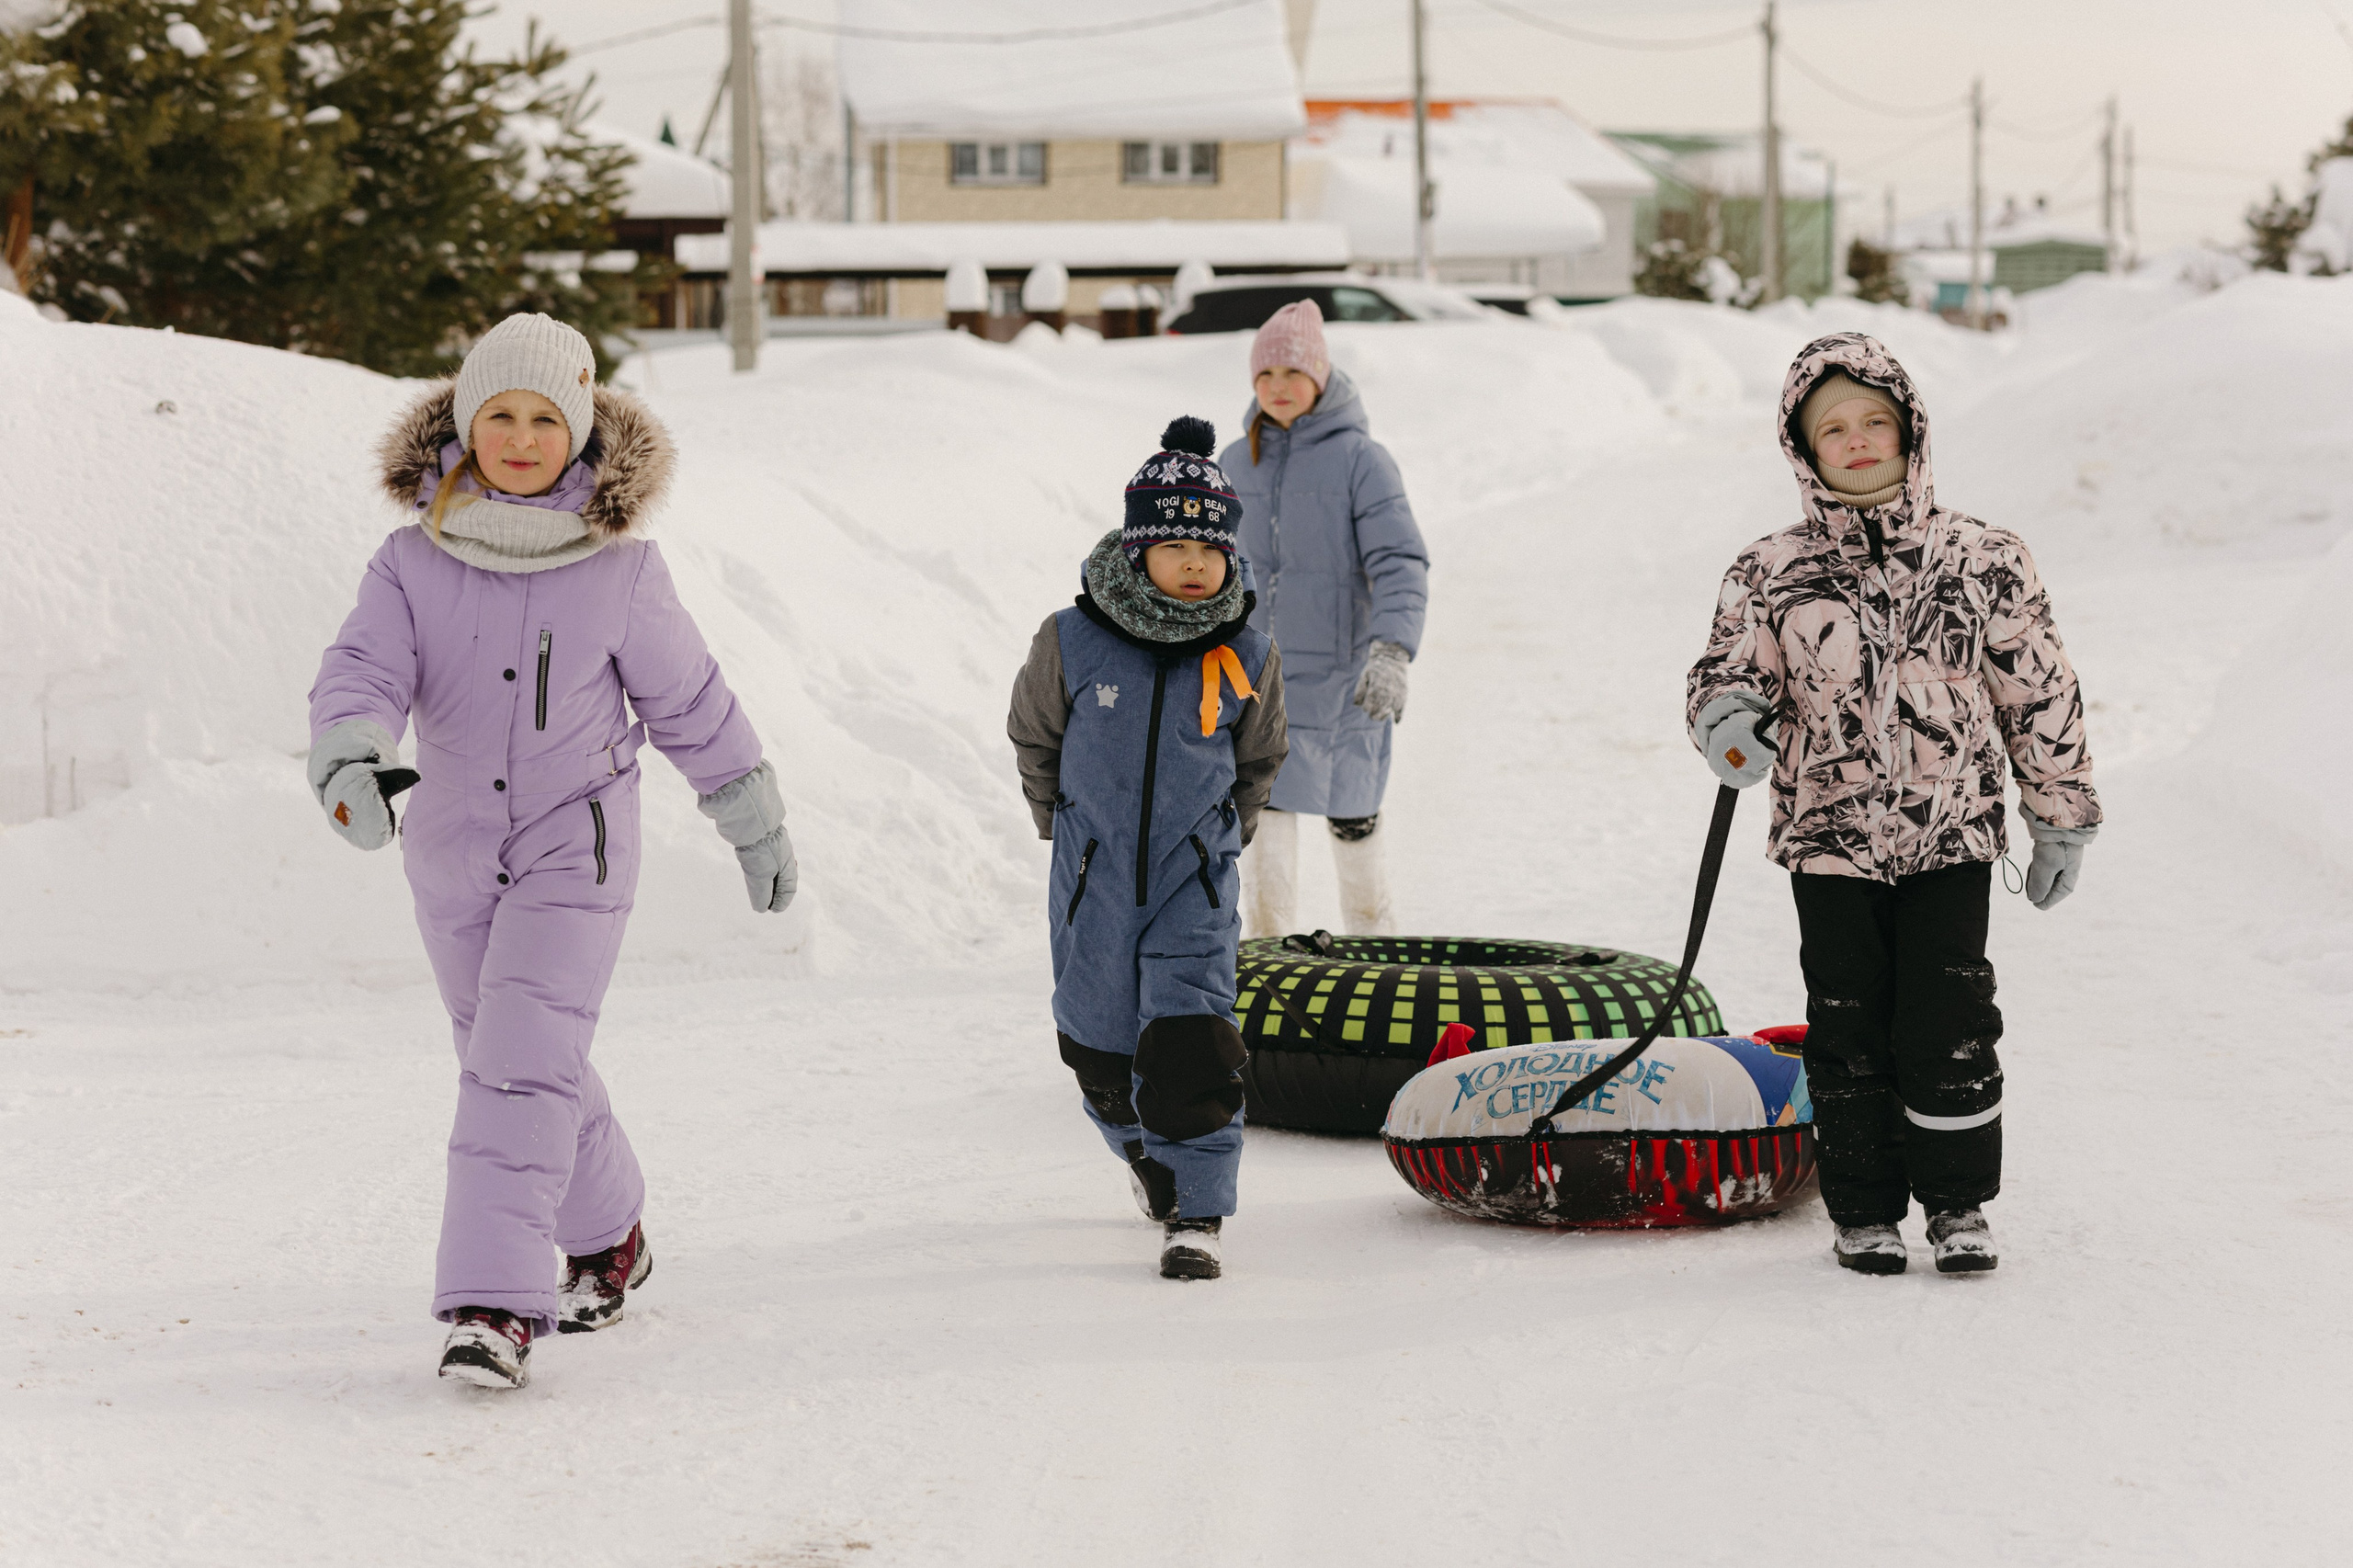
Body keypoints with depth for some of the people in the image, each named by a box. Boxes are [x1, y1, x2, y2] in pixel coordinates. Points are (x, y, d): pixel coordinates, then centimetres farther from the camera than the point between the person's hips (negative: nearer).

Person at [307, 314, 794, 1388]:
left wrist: (757, 824, 12)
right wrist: (349, 765, -38)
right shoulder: (415, 561, -5)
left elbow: (689, 703, 3)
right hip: (453, 853, 4)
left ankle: (497, 1308, -17)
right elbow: (363, 674, -16)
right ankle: (608, 1237, 41)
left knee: (522, 1068, -17)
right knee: (505, 1063, 18)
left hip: (576, 852, -4)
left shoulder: (620, 569, -7)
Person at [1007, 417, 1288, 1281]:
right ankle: (1146, 1153, 41)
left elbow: (1259, 758, 12)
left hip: (1195, 882, -1)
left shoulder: (1246, 658, -6)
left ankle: (1196, 1214, -4)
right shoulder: (1072, 643, -11)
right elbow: (1035, 737, 8)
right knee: (1100, 1046, 11)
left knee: (1190, 1045, -13)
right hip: (1094, 883, 1)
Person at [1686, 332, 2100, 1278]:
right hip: (1830, 840, 1)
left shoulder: (1985, 562, 0)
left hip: (1952, 838, -1)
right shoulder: (1773, 576, -1)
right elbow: (1729, 671, 4)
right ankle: (1864, 1211, 20)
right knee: (1849, 1030, 6)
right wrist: (1729, 722, -20)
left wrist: (2061, 819, 8)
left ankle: (1958, 1204, 16)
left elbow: (2040, 697, 6)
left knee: (1950, 1028, -2)